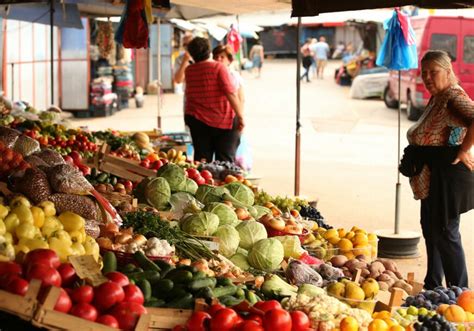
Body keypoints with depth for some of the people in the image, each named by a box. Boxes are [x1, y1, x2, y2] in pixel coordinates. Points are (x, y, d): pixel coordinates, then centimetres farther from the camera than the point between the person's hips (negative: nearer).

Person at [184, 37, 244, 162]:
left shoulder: (189, 71, 2)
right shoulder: (218, 67, -12)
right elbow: (231, 93, -19)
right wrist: (240, 116, -15)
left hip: (198, 121, 4)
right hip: (224, 122, -4)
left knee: (201, 160, 10)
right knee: (225, 161, 3)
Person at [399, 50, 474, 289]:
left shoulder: (454, 96, -17)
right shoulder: (436, 98, 14)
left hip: (448, 174, -10)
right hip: (431, 176, 10)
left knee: (444, 232, -6)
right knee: (430, 228, 19)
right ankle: (432, 286, 33)